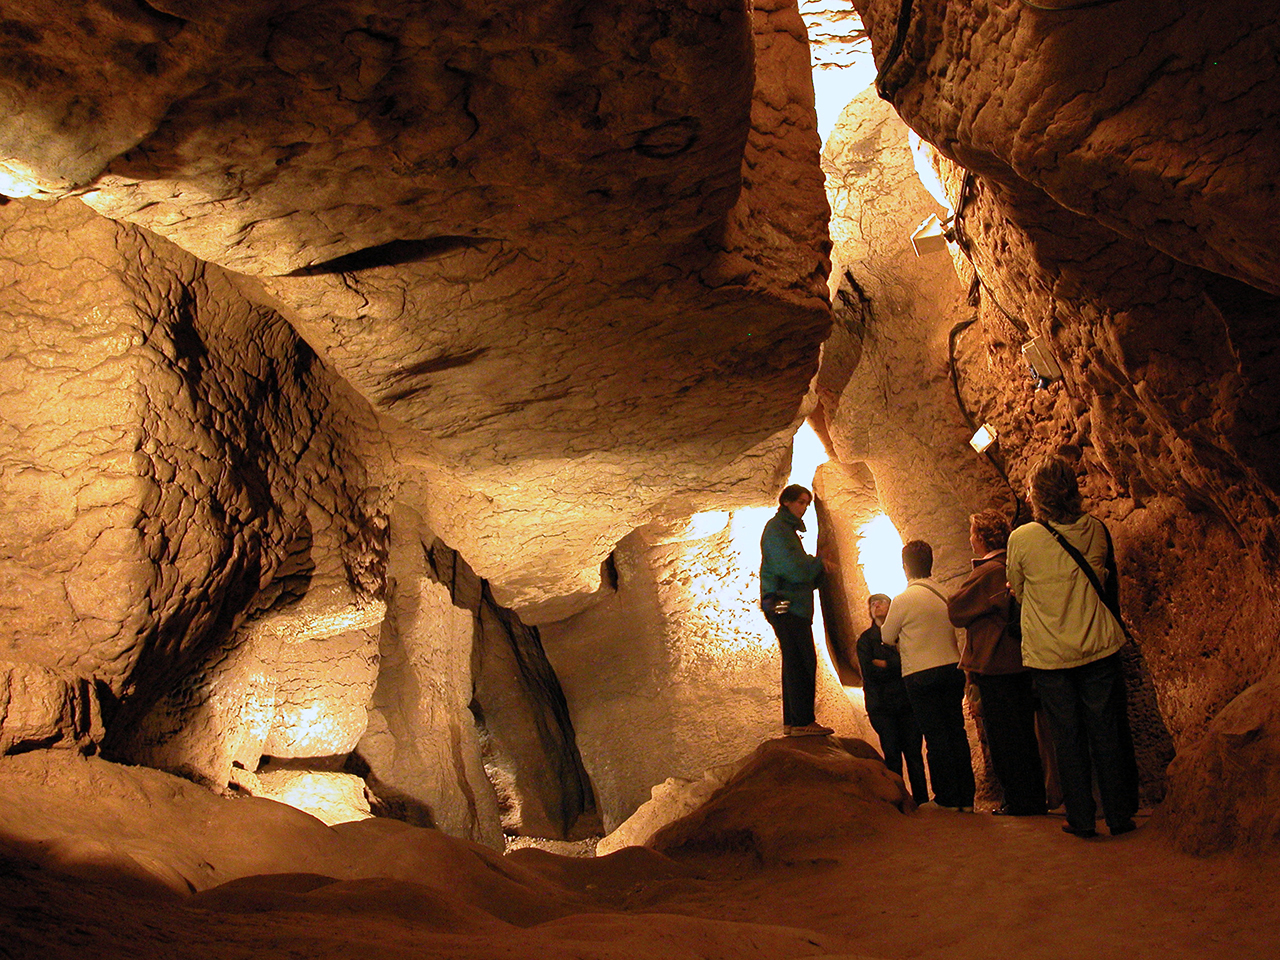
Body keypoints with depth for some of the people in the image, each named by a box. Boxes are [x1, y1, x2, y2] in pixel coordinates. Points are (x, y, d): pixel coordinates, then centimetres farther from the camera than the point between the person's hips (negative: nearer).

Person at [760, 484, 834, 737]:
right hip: (785, 604, -10)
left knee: (794, 663, 8)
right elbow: (793, 568, -16)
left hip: (792, 605, 10)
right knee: (803, 662, -12)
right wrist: (819, 564, -1)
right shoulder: (776, 528, -6)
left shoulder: (787, 529, 25)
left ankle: (792, 722, 11)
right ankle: (802, 721, -12)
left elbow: (802, 572, 24)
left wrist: (818, 569, 6)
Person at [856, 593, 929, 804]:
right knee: (892, 755, -5)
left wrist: (885, 665, -8)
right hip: (882, 705, -1)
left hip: (907, 701, 1)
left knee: (914, 753, -2)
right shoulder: (866, 639, 10)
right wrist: (897, 666, -7)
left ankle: (922, 801, 3)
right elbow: (869, 672, -3)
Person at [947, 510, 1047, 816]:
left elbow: (956, 612, -10)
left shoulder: (987, 572, -16)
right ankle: (1036, 797, 21)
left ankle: (1019, 800, 4)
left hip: (995, 666, -9)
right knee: (1025, 733, 15)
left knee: (1003, 736, 0)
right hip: (1021, 661, 9)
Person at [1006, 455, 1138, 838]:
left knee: (1068, 737, 8)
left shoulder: (1021, 538, -11)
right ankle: (1120, 815, 17)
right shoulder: (1095, 529, -3)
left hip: (1049, 655, -2)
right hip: (1099, 647, 2)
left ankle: (1082, 819, 14)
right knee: (1106, 731, 9)